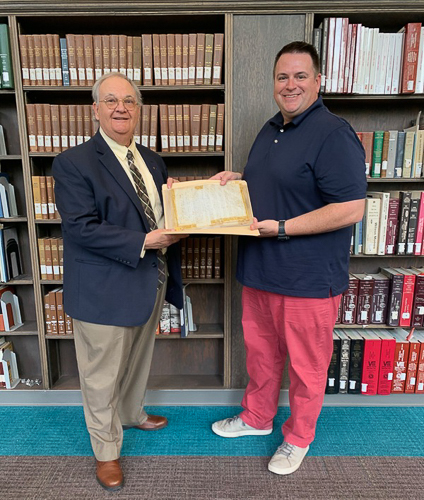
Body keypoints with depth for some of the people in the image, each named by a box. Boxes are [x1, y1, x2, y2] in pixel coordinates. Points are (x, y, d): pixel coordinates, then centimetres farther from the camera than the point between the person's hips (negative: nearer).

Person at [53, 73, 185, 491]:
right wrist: (143, 243, -24)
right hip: (105, 290, -6)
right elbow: (82, 228, -21)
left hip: (151, 282, 7)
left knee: (138, 360, 26)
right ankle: (106, 451, 36)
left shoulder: (153, 161, 10)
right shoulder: (73, 162, -12)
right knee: (102, 375, 11)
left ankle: (132, 415, 53)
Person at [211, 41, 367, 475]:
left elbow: (351, 209, -21)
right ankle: (257, 418, 46)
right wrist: (236, 177, 7)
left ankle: (298, 438, 38)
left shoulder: (332, 134, -15)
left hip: (307, 277, -8)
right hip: (259, 271, 8)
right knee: (259, 351, 22)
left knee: (305, 365, 13)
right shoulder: (271, 129, 13)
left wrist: (280, 227, -21)